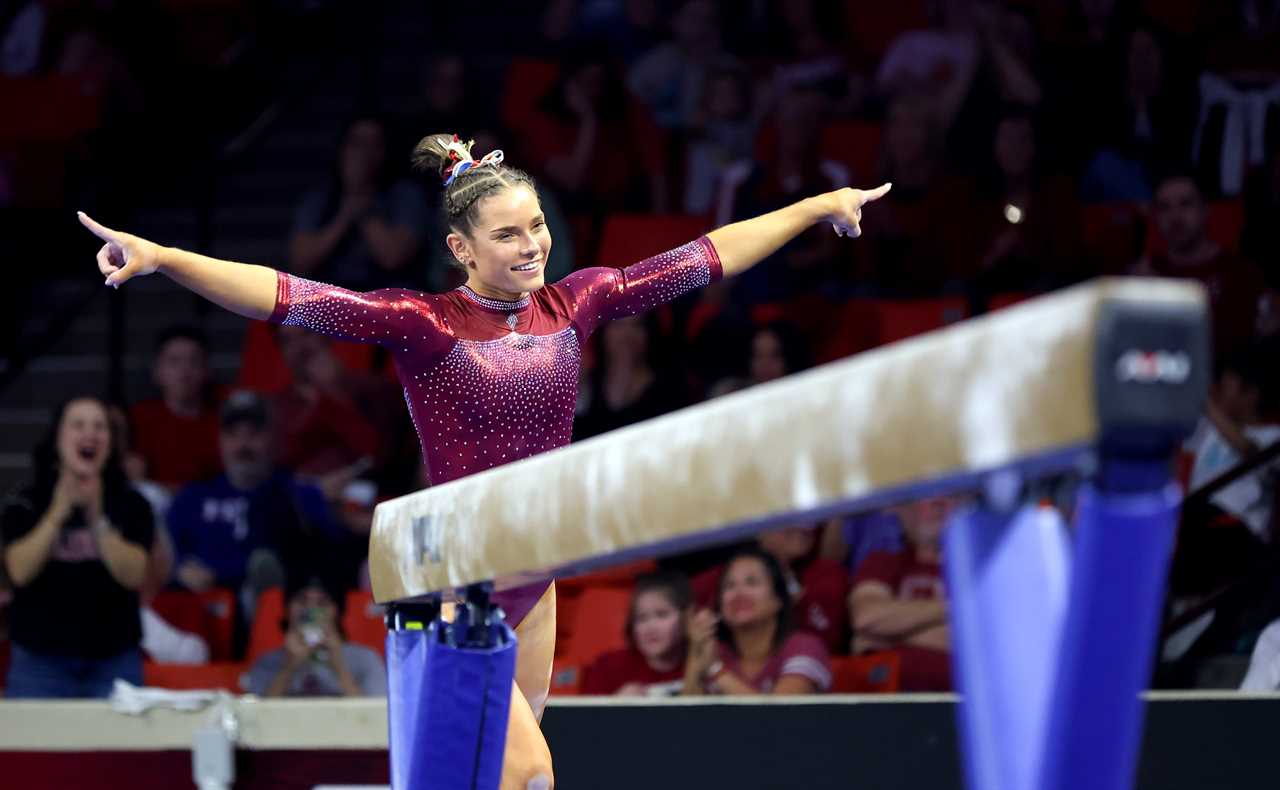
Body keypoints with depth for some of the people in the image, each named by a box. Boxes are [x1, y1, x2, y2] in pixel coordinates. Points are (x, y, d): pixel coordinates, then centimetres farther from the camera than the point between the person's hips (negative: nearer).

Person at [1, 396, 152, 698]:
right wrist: (58, 514, -22)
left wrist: (97, 519, -21)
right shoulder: (25, 504, 0)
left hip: (114, 662, 1)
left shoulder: (131, 505, 1)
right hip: (40, 661, -1)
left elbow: (133, 575, -10)